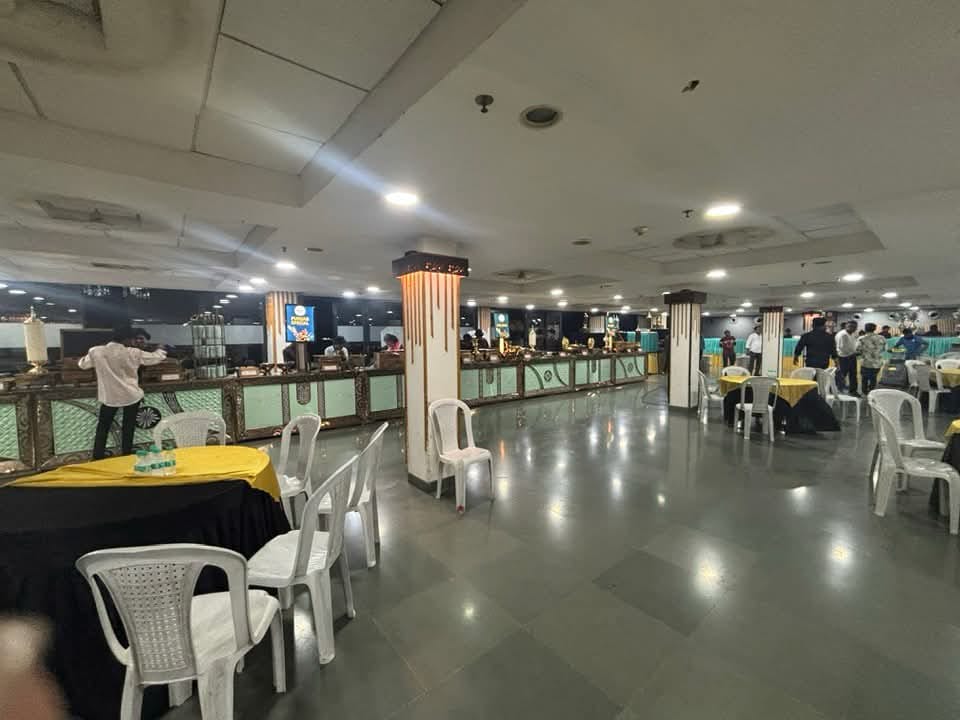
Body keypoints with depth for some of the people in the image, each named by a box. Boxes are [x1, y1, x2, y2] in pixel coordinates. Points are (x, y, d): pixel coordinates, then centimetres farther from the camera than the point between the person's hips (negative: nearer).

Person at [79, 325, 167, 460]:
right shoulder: (133, 353, -13)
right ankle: (126, 454, 19)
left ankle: (98, 455, 20)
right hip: (131, 395, -2)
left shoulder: (96, 352, -6)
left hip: (109, 396, 2)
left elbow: (83, 365, 12)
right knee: (128, 427, 10)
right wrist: (161, 350, 21)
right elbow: (155, 357, -1)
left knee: (103, 426, 15)